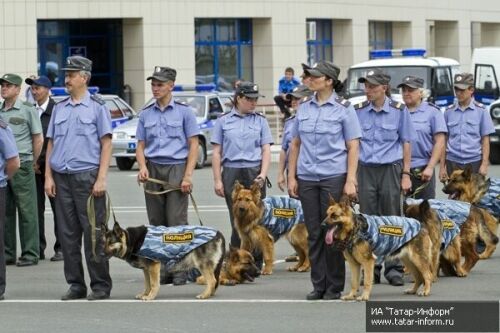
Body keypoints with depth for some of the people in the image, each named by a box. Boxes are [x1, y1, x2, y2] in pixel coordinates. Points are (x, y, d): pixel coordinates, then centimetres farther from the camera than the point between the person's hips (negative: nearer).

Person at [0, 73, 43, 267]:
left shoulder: (27, 110, -2)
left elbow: (38, 139, 0)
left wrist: (32, 162, 4)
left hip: (21, 166, -5)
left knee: (26, 211, -2)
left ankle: (30, 254, 1)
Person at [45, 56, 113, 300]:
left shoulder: (97, 107, 1)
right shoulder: (59, 108, 14)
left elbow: (106, 144, -2)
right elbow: (50, 143, 16)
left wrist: (101, 179, -11)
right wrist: (48, 176, 6)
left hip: (87, 177, -5)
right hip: (61, 177, 5)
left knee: (93, 232, -4)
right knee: (67, 233, 5)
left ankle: (100, 285, 2)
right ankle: (75, 284, 12)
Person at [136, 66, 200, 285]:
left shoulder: (183, 112, 1)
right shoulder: (146, 114, 12)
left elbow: (193, 145, 0)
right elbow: (140, 145, 14)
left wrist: (188, 176, -9)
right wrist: (143, 167, -6)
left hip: (176, 168, -4)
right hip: (153, 170, 4)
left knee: (176, 221, -9)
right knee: (156, 222, 3)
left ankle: (180, 270, -6)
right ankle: (161, 269, 8)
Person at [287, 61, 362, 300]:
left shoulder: (343, 109, -2)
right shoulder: (304, 109, 10)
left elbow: (353, 147, -4)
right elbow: (295, 144, 14)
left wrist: (350, 181, -11)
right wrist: (291, 177, 7)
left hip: (334, 177, -4)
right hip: (307, 178, 4)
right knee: (314, 233, 5)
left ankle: (334, 287, 5)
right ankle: (318, 285, 12)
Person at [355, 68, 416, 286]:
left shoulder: (398, 110, 0)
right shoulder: (359, 111, 3)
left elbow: (406, 143, 3)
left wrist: (406, 174, -1)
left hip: (390, 169, -1)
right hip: (366, 169, 1)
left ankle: (394, 268, 7)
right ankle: (371, 268, 10)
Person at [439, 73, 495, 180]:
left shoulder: (481, 111, 2)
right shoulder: (449, 112, 7)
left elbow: (485, 140, 2)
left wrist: (484, 164, -6)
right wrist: (442, 166, 6)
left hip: (474, 163, -2)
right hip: (453, 162, 2)